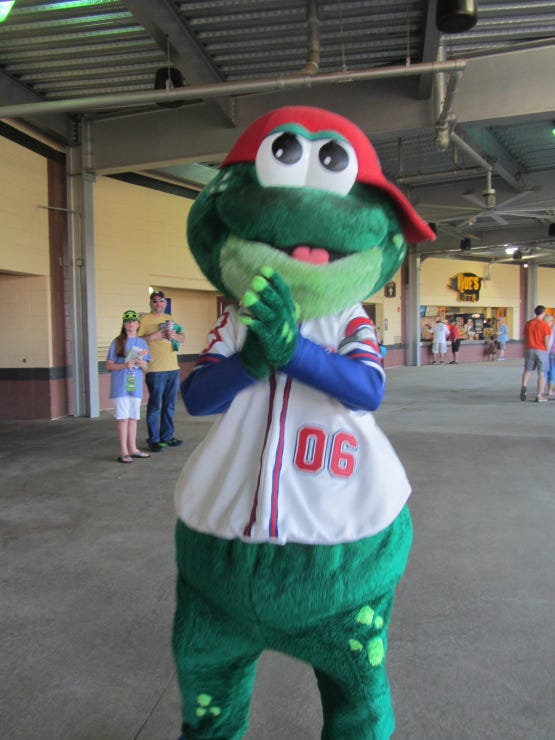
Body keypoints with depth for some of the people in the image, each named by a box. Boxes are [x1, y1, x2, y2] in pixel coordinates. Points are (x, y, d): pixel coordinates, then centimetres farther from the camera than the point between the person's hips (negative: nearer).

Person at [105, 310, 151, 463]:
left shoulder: (142, 343, 9)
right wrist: (124, 365, -19)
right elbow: (109, 365, -4)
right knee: (123, 418, -3)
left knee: (133, 417, 10)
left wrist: (142, 364, -10)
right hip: (120, 385, -4)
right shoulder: (117, 342, -1)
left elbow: (145, 368, 12)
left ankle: (132, 449, 19)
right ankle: (123, 452, 3)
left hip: (136, 385, 4)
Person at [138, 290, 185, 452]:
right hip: (155, 370, -6)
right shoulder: (144, 319, -2)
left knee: (169, 406, 12)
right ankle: (153, 440, 5)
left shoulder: (170, 319, 17)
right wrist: (154, 336, -19)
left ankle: (167, 437, 22)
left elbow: (182, 337, 19)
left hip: (173, 368, 6)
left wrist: (174, 335, -2)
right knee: (155, 406, -3)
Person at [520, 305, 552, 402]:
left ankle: (523, 386, -14)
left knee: (527, 371, 12)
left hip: (529, 350, 3)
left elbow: (525, 338, 8)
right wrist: (546, 351, 4)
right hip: (541, 351, -3)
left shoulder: (528, 323, 5)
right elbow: (546, 341, -9)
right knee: (541, 373, 3)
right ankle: (539, 395, 3)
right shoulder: (545, 325, -7)